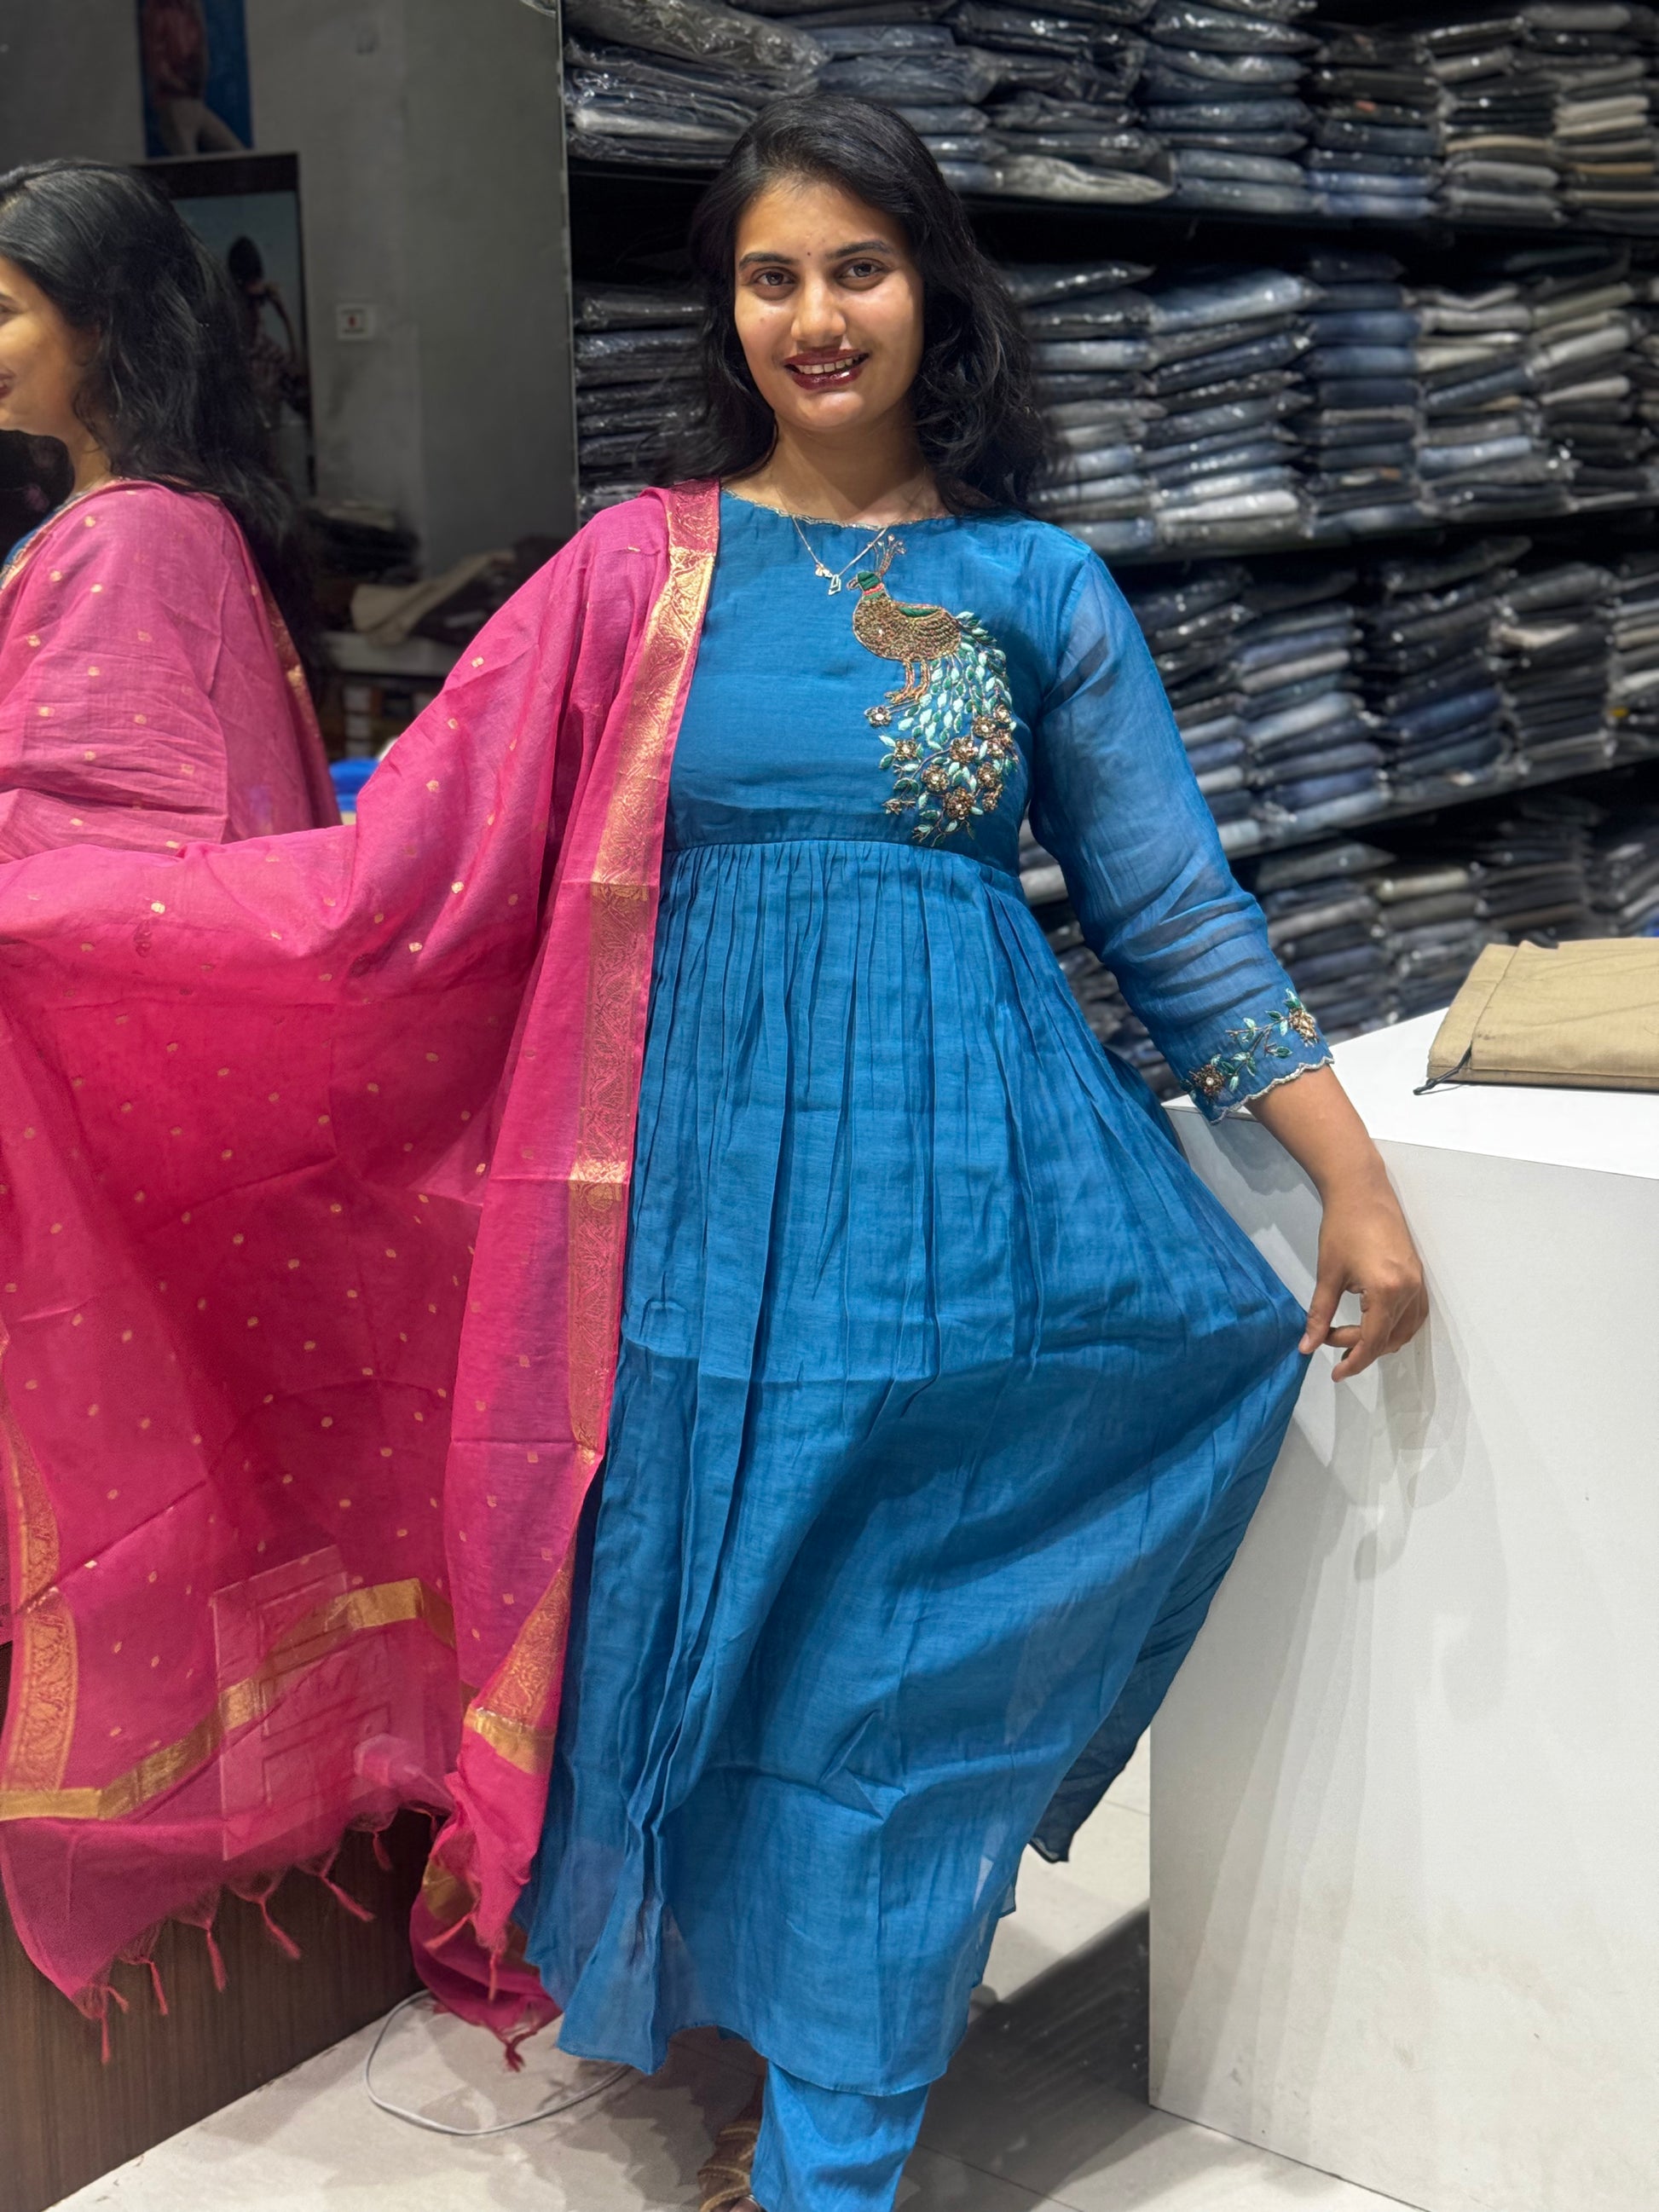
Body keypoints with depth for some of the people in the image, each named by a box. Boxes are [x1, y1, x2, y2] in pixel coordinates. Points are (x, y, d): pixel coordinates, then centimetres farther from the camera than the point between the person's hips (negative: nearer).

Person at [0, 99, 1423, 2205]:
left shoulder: (1039, 588, 4)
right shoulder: (640, 569, 3)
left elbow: (1174, 909, 6)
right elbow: (403, 862, -1)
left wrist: (1355, 1186, 3)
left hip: (957, 1210, 0)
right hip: (715, 1200, 1)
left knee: (899, 1674, 5)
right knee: (717, 1653, 7)